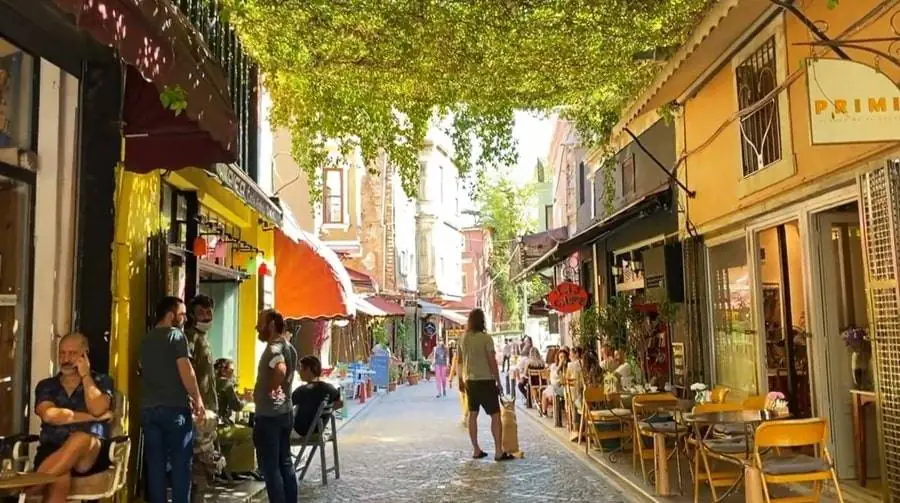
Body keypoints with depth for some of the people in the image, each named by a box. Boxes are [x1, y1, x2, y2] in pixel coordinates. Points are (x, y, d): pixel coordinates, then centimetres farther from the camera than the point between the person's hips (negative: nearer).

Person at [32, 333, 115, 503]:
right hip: (52, 451, 1)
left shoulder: (101, 381, 13)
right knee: (59, 478, -36)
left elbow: (98, 409, -8)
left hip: (91, 454, -1)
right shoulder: (46, 385, 16)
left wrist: (85, 376, -1)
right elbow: (49, 415, -5)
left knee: (80, 439, -38)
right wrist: (92, 417, -6)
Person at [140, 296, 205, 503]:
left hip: (148, 408, 6)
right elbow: (185, 371, -14)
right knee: (180, 463, 0)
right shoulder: (176, 335, -6)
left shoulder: (146, 339, 15)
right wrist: (197, 400, -4)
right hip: (175, 407, -6)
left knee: (154, 463, 8)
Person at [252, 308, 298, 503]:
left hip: (269, 415, -9)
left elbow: (281, 369, -38)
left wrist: (269, 390, -23)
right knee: (285, 464, 14)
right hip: (285, 412, 9)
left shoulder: (273, 348, -18)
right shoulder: (289, 347, 12)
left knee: (270, 467, -1)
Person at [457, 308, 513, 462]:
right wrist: (498, 382, -8)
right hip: (485, 380, -6)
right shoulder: (486, 338, -13)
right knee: (495, 415, -1)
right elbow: (492, 361, -15)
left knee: (473, 414, 9)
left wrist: (461, 380, 23)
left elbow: (460, 361, 13)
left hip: (470, 381, 6)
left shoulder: (463, 338, 5)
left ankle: (476, 450, 13)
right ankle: (499, 451, -5)